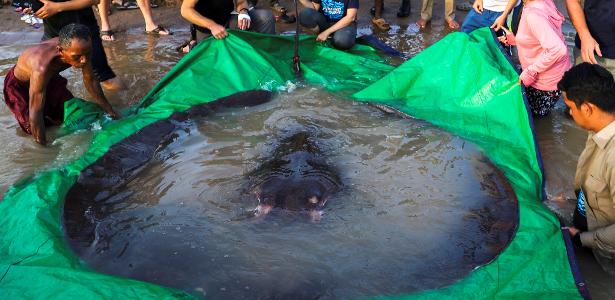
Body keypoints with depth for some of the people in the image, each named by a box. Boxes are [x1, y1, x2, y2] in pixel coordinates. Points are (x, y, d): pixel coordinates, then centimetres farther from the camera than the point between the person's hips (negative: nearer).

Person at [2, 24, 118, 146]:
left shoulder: (78, 49, -30)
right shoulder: (42, 67, -47)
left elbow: (90, 80, -10)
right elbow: (35, 113, -40)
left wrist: (108, 109, -1)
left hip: (49, 78, 5)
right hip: (19, 85, -5)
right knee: (32, 128, -6)